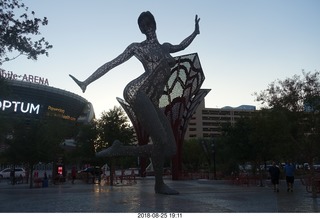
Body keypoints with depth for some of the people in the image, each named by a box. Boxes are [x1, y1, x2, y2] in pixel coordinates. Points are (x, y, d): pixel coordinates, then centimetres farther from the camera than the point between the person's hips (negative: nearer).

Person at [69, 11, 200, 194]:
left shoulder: (165, 47, 27)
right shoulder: (137, 47, 11)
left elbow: (182, 46, 48)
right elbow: (111, 64, 9)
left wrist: (196, 31, 50)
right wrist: (86, 82, 6)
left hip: (152, 103, 7)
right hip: (136, 92, -7)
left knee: (170, 148, -4)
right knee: (161, 140, -18)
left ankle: (120, 150, 3)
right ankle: (159, 184, 2)